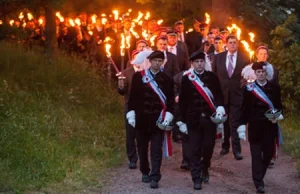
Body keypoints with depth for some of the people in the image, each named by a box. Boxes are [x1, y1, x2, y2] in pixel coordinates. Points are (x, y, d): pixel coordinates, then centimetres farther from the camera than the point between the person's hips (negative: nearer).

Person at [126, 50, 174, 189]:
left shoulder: (166, 79, 3)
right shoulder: (138, 76, 3)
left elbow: (170, 100, 3)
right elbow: (133, 97, 4)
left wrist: (168, 116, -9)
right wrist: (131, 114, -1)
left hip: (158, 120, -1)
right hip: (141, 119, 1)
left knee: (156, 150, -4)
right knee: (142, 148, 12)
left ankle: (155, 177, -5)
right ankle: (145, 172, 28)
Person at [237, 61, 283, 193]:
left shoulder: (275, 88, 5)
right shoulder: (249, 89, 0)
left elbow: (279, 106, 10)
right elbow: (244, 109, 0)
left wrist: (278, 116, -10)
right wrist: (242, 126, -6)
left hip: (270, 126, 2)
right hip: (255, 127, -2)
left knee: (268, 154, 7)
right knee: (256, 154, -4)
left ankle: (259, 177, 29)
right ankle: (258, 183, -3)